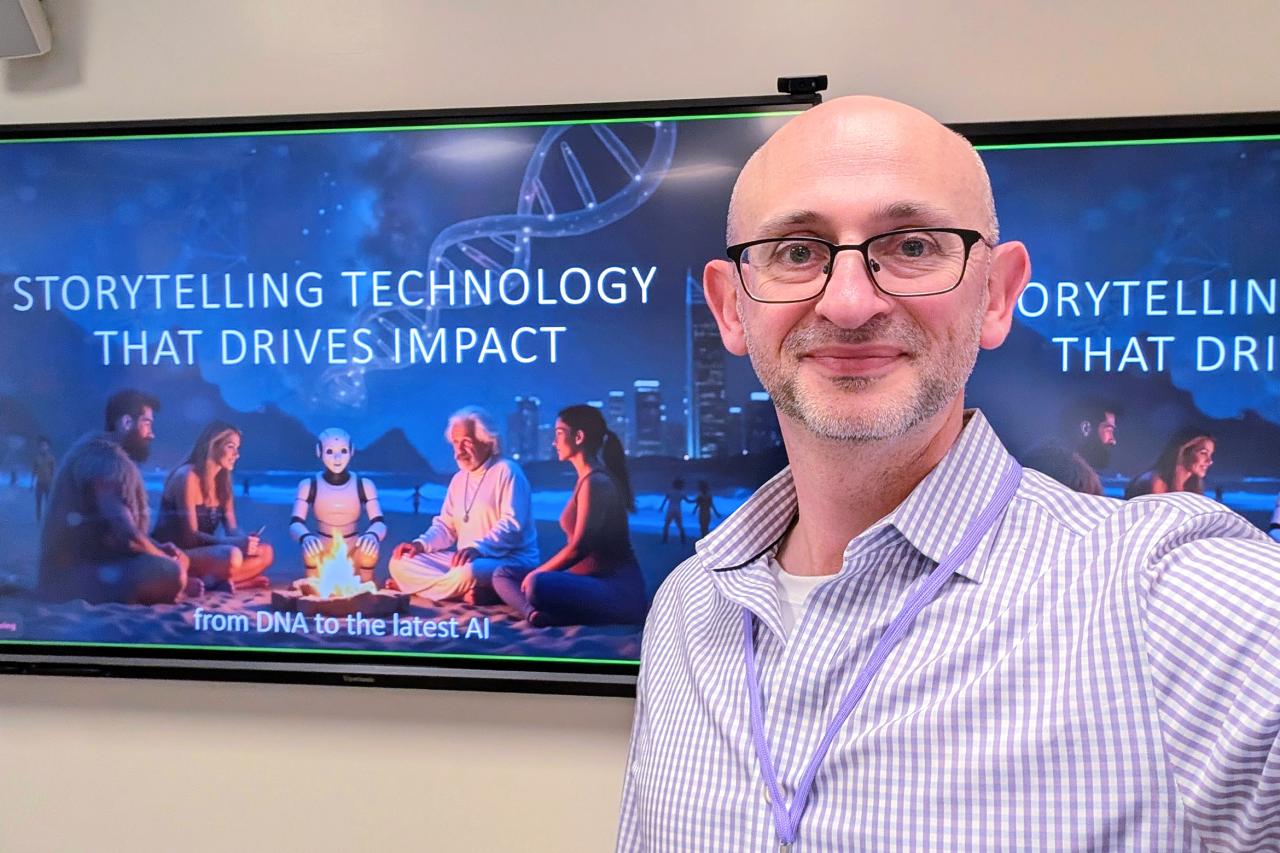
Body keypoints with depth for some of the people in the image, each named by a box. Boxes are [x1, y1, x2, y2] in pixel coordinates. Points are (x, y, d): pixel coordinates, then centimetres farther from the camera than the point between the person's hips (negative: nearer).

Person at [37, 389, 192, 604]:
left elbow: (118, 528, 23)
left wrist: (160, 548, 6)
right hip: (76, 574, -11)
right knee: (170, 572, -30)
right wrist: (171, 565, -10)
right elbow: (126, 535, -25)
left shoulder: (99, 452, 18)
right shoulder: (107, 459, -16)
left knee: (179, 558, 15)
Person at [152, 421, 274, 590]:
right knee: (231, 555, -35)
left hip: (203, 552, 9)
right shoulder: (187, 476, -14)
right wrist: (234, 542, -31)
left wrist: (244, 539, -21)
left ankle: (216, 581, -22)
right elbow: (189, 535, -19)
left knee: (265, 552, -10)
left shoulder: (223, 481, 11)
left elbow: (232, 529, 5)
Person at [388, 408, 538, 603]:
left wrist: (477, 548, -34)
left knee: (467, 573, -42)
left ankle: (416, 585, -14)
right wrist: (421, 543, -3)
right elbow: (446, 526, 18)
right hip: (465, 560, 8)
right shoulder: (459, 478, 17)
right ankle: (464, 593, -22)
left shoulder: (506, 471, -8)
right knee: (400, 563, -7)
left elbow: (512, 525, -19)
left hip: (508, 562, -8)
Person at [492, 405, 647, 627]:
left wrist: (537, 573, -5)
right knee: (503, 575, 7)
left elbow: (578, 548, -18)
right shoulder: (587, 480, 17)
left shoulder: (596, 482, -14)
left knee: (538, 585, -39)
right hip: (591, 581, 11)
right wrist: (539, 573, 11)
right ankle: (537, 613, -20)